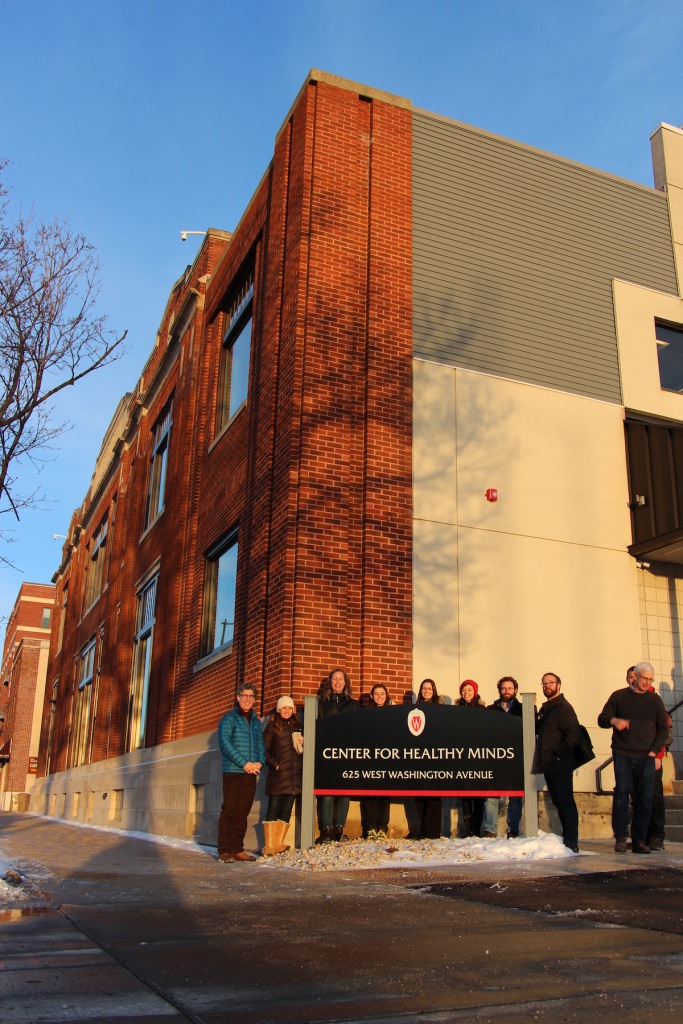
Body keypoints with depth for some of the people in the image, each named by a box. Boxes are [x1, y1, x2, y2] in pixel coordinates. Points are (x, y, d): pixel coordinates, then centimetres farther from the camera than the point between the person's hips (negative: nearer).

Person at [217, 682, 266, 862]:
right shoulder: (229, 719, -1)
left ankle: (238, 849, 12)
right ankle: (224, 851, -2)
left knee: (243, 812, 7)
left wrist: (260, 762, -3)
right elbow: (225, 743, -11)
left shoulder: (256, 722, 17)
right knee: (229, 811, -6)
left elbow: (261, 745, 17)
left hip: (251, 773, 6)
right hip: (233, 772, -5)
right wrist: (244, 763, -16)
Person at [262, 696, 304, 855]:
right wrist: (275, 764, -11)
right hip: (278, 775, -4)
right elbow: (264, 749, -1)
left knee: (287, 809, 3)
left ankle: (278, 844, 6)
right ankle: (269, 846, -6)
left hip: (295, 775, 4)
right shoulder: (273, 727, 4)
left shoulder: (297, 726, 17)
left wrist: (303, 743, 1)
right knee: (274, 809, -5)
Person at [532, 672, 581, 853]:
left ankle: (571, 842, -4)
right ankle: (566, 838, 18)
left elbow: (573, 735, -17)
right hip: (549, 764, 9)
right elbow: (537, 730, 20)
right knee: (559, 802, 12)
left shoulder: (563, 707, -9)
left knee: (565, 801, -7)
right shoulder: (545, 709, 19)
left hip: (561, 765, -9)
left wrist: (558, 753, -17)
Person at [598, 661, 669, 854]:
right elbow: (602, 719, 7)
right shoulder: (619, 696, 8)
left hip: (646, 758, 2)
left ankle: (639, 840, 5)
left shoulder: (655, 700, 13)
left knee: (645, 799, -2)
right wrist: (614, 720, -15)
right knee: (621, 793, -12)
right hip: (623, 755, -2)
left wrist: (654, 751, 2)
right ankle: (620, 838, -6)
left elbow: (663, 729, 14)